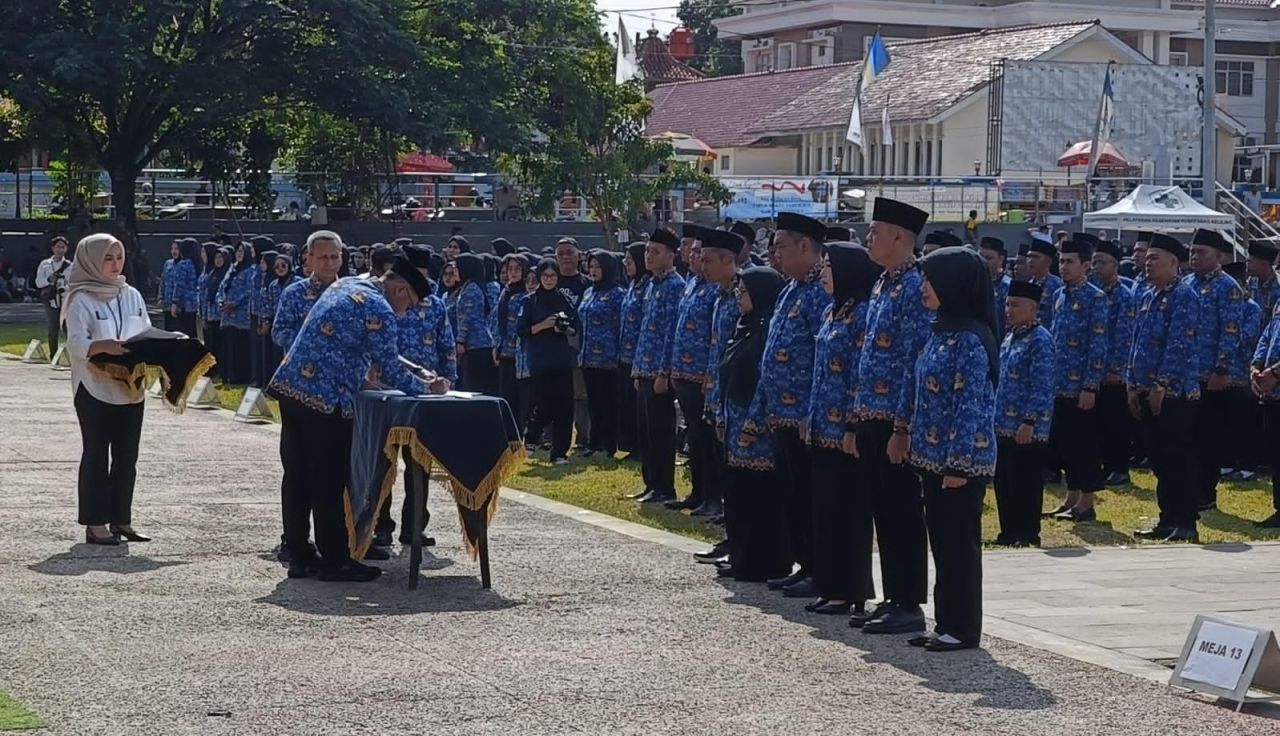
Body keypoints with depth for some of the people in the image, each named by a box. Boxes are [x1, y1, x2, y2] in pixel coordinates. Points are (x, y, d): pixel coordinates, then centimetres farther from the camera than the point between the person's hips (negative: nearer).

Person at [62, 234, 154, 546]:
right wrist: (104, 346, -34)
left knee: (126, 457, 8)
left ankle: (121, 520, 16)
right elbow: (76, 344, -16)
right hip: (95, 389, -5)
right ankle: (95, 523, 4)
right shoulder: (81, 300, -7)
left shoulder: (132, 296, 10)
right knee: (96, 455, 0)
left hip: (131, 388, 5)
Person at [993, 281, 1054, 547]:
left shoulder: (1040, 340, -14)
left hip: (1026, 428, -9)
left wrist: (1029, 422, -22)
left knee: (1026, 483, -1)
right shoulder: (1011, 337, 13)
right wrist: (995, 415, 18)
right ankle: (1009, 532, 23)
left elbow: (1042, 386, -18)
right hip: (1004, 424, 9)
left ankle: (1027, 535, 8)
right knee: (1003, 482, 13)